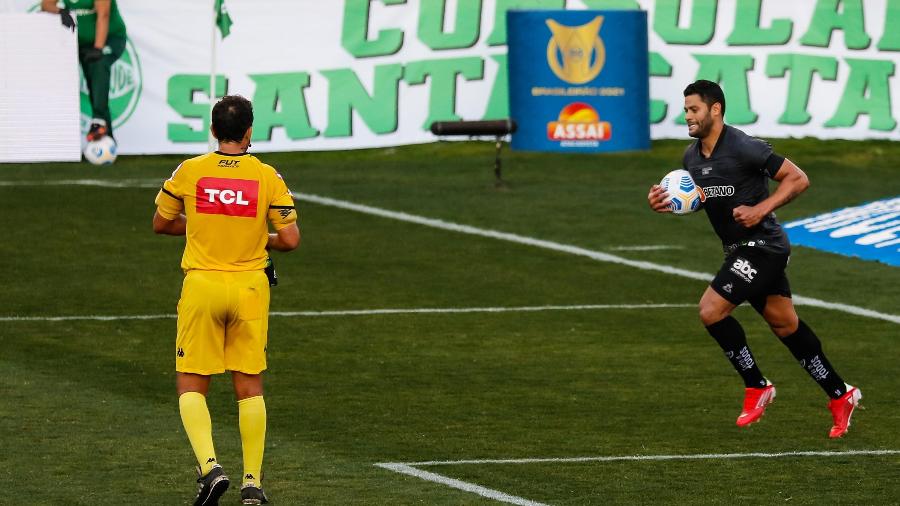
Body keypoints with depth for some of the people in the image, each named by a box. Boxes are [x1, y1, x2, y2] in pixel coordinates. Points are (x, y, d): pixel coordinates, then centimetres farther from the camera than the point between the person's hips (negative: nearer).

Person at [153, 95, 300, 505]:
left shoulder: (189, 172, -4)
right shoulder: (267, 177, -5)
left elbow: (161, 223, 9)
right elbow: (290, 239, -6)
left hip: (201, 286, -1)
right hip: (250, 287, 1)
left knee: (191, 386, 6)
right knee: (250, 385, 10)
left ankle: (209, 465, -15)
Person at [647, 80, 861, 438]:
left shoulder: (743, 148, -18)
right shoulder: (692, 157, 6)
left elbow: (798, 179, -15)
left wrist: (761, 210, -24)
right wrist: (666, 203, -1)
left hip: (762, 244, -9)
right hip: (739, 249, 9)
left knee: (711, 309, -17)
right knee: (785, 324, 14)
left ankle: (756, 387, -3)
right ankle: (839, 395, 24)